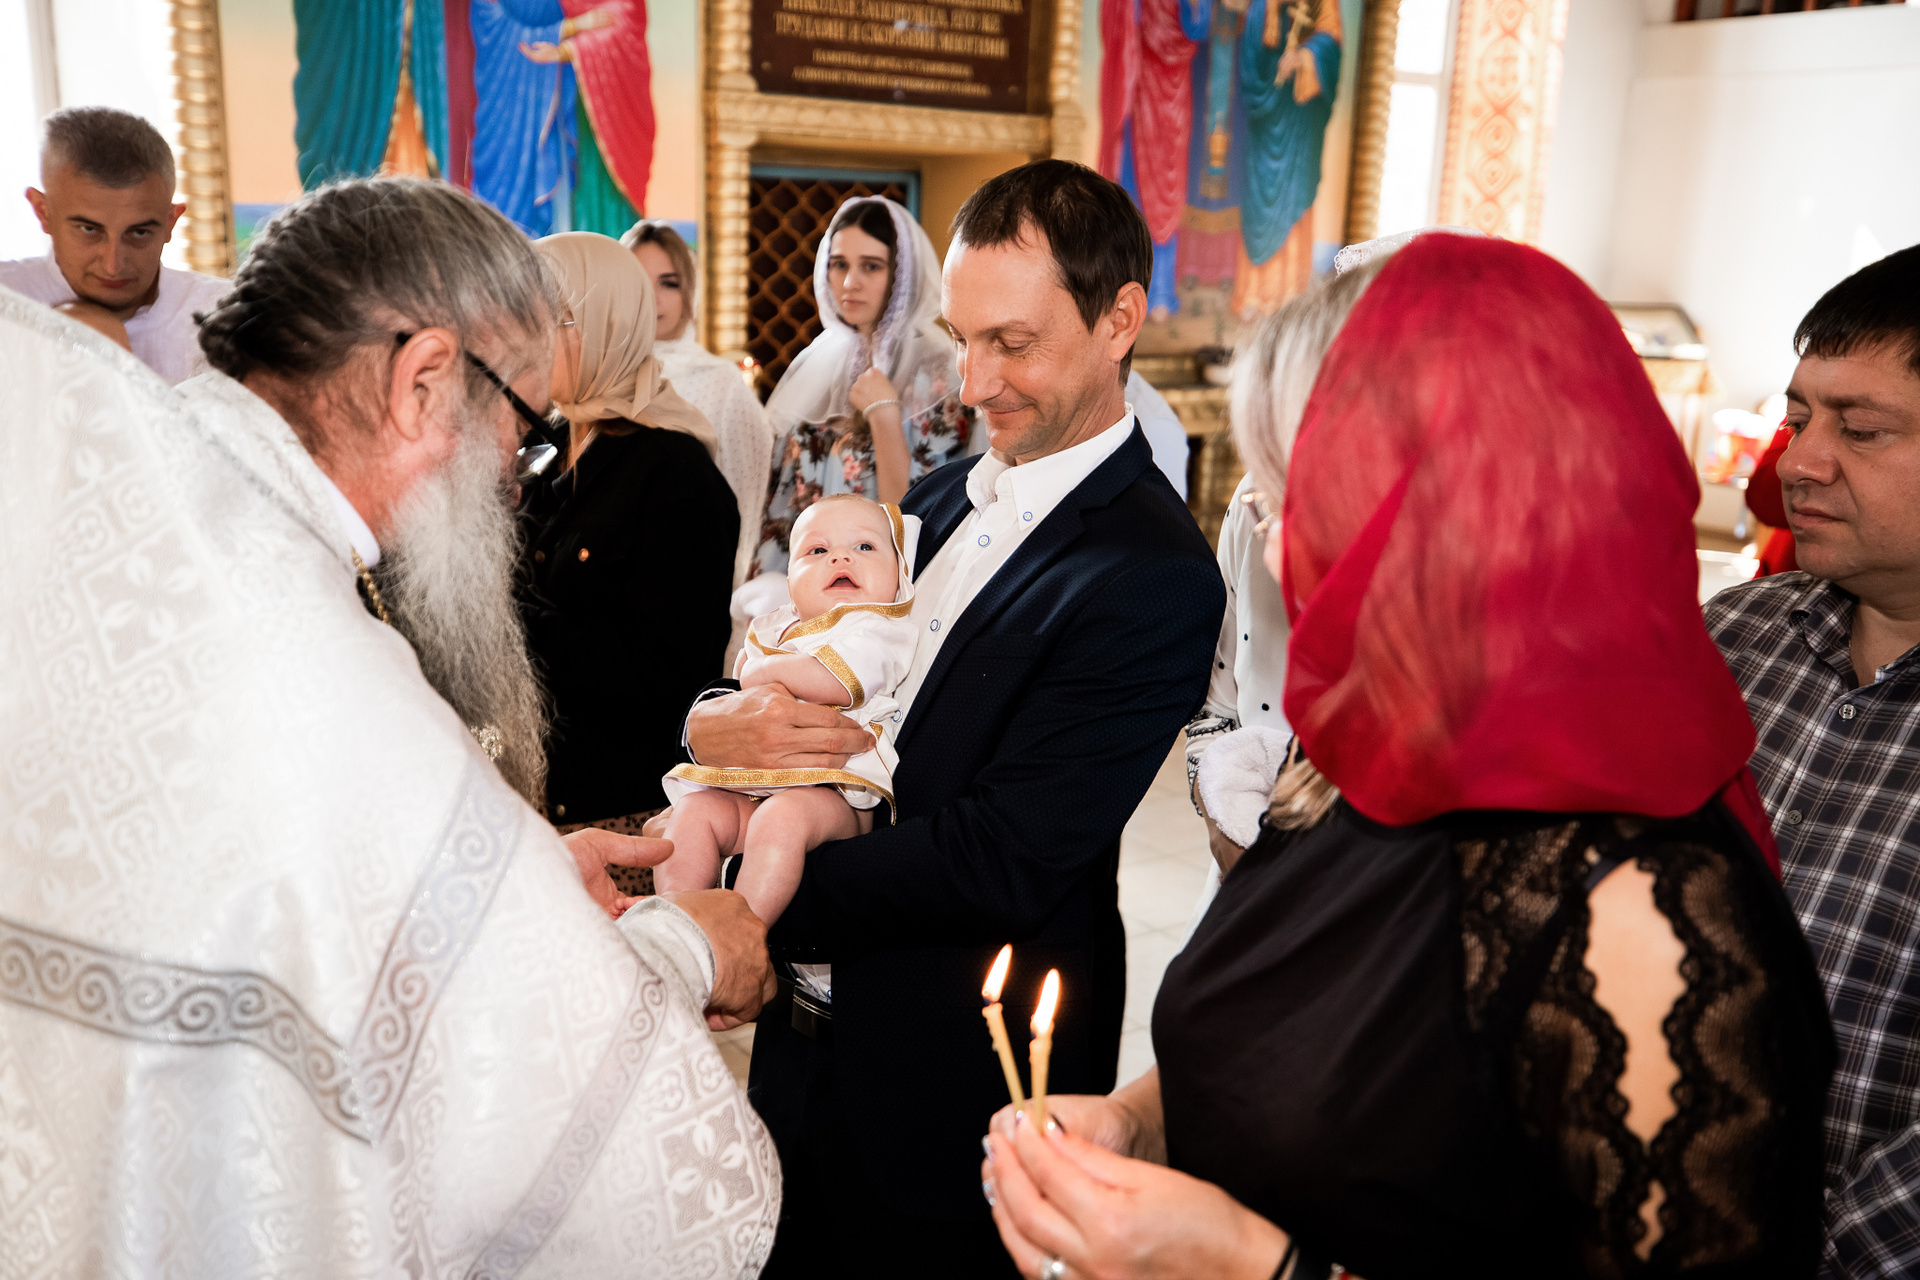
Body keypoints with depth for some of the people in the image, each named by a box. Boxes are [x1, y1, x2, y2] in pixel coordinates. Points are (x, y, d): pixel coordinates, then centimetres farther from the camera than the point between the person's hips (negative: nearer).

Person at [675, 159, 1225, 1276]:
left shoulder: (1153, 578, -21)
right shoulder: (943, 497, 5)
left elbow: (1001, 862, -25)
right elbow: (823, 678, 7)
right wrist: (716, 724, -15)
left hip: (951, 1097, -7)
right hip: (811, 1034, 7)